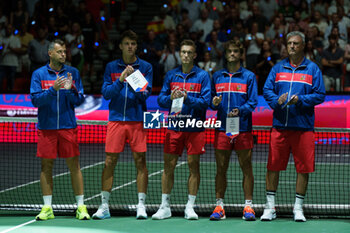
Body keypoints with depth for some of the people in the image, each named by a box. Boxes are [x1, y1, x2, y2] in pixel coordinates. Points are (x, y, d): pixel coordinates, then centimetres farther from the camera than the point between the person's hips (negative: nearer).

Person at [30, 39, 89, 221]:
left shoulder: (72, 73, 6)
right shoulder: (39, 74, 3)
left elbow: (79, 100, 4)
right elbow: (35, 100, -5)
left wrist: (70, 90, -15)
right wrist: (53, 89, -19)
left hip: (68, 127, 0)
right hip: (46, 128, 0)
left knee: (74, 166, 0)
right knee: (46, 166, 3)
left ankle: (81, 207, 4)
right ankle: (47, 208, 8)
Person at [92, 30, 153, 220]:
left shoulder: (145, 67, 6)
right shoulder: (111, 67, 9)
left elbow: (146, 94, -3)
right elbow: (106, 93, 1)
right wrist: (120, 80, -14)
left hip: (137, 120, -1)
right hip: (116, 120, 1)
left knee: (140, 161, -2)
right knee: (109, 162, -1)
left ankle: (141, 206, 3)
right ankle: (104, 206, 4)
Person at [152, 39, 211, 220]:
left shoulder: (202, 76, 2)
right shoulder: (171, 75, 10)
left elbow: (205, 102, -6)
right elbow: (161, 100, 8)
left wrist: (187, 98, -20)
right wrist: (171, 98, -13)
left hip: (195, 128, -2)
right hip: (174, 126, 2)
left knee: (193, 165, 0)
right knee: (168, 166, 2)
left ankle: (190, 207, 6)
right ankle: (165, 207, 8)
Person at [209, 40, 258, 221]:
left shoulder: (249, 76, 4)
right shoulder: (217, 76, 13)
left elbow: (253, 102, -2)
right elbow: (211, 100, 14)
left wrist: (240, 110, -19)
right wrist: (214, 103, -9)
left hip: (243, 129, -2)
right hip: (222, 128, 2)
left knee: (246, 168, 0)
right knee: (221, 169, 3)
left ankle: (248, 206, 5)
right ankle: (219, 207, 8)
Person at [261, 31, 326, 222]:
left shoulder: (312, 69, 4)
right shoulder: (278, 68, 11)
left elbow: (319, 95, -1)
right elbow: (267, 90, 7)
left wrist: (300, 99, -15)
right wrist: (277, 100, -12)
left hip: (303, 126, -2)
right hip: (280, 125, 2)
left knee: (303, 167, 0)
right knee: (273, 166, 1)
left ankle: (298, 208, 10)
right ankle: (270, 207, 10)